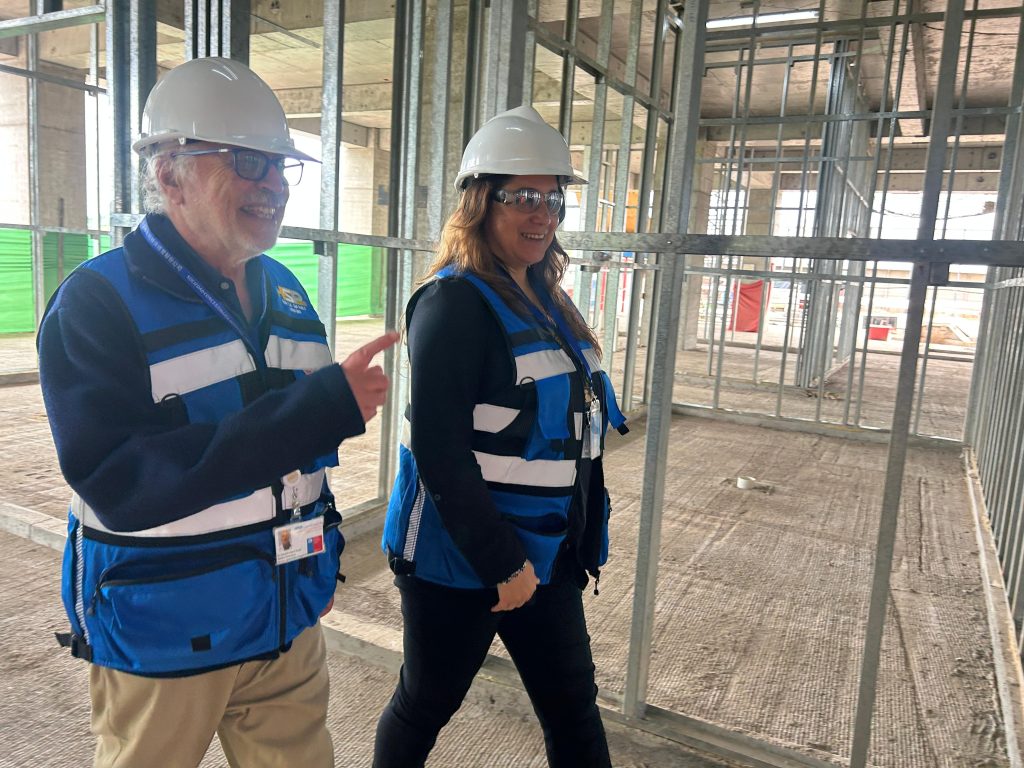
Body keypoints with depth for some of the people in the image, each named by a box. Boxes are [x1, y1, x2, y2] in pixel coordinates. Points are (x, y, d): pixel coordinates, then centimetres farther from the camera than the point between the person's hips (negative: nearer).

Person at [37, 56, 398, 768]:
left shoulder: (286, 294, 5)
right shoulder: (99, 302, -15)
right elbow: (121, 484, -27)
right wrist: (321, 407, -32)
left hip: (290, 626, 5)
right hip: (162, 643, -5)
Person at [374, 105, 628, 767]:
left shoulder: (547, 301, 8)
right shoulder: (454, 303, -17)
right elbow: (439, 452, -22)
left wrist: (584, 541, 14)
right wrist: (500, 564, -19)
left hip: (548, 556, 8)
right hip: (460, 560, -7)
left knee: (574, 709, 17)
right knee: (426, 706, 15)